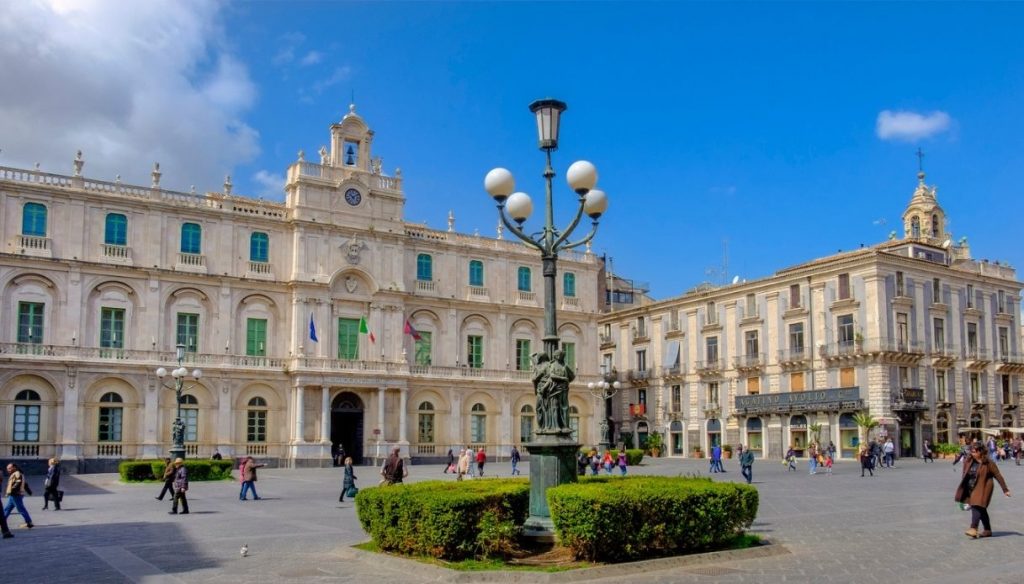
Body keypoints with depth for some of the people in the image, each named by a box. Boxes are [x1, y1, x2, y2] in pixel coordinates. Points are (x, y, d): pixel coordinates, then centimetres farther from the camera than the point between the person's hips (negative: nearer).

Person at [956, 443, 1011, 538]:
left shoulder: (989, 463, -9)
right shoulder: (968, 462, 5)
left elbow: (998, 476, -4)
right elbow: (964, 476, 14)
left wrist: (1005, 489, -2)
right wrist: (962, 490, 16)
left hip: (982, 489, -6)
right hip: (971, 489, 6)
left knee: (977, 507, -17)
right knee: (981, 509, 13)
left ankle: (974, 529, -22)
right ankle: (987, 530, 22)